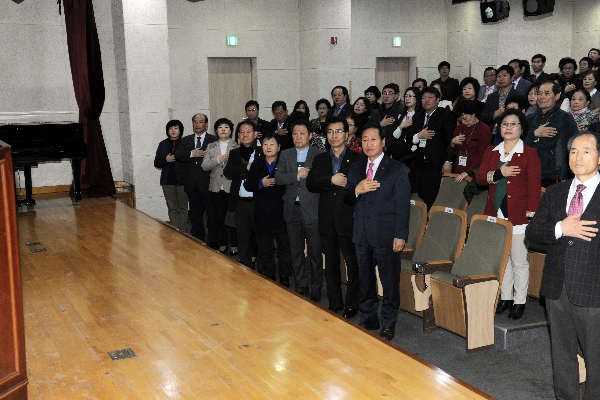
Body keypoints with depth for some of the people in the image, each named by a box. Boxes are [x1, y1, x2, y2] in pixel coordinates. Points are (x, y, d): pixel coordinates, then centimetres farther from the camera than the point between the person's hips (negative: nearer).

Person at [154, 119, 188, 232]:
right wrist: (166, 159, -8)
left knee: (182, 208, 3)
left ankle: (182, 232, 9)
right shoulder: (163, 144, 9)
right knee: (172, 208, 6)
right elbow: (156, 163, 9)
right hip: (168, 181, 3)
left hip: (182, 180, -3)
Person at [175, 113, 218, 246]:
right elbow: (178, 155, -3)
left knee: (212, 214, 3)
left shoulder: (214, 140, -1)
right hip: (192, 184, 4)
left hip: (208, 183, -4)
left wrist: (205, 155, -20)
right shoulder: (186, 140, 12)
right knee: (195, 215, 13)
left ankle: (213, 243, 12)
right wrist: (192, 154, -15)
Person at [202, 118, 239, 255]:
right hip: (216, 186, 3)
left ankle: (234, 245, 12)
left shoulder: (237, 146, 1)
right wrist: (217, 159, -11)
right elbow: (204, 166, 2)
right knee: (219, 217, 7)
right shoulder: (211, 147, 11)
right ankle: (222, 244, 18)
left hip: (232, 186, -3)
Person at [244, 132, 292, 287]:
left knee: (284, 248, 3)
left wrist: (277, 182, -18)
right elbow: (247, 185, 6)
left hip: (281, 212, -3)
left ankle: (284, 279, 14)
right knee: (265, 250, 12)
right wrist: (261, 183, -9)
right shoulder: (257, 164, 9)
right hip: (262, 213, 3)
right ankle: (268, 279, 23)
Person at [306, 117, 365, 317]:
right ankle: (334, 303, 23)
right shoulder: (320, 159, 11)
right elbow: (310, 184, -2)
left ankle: (352, 304, 14)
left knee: (353, 264, 2)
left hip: (349, 219, -4)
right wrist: (331, 180, -13)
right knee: (331, 265, 12)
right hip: (328, 220, 4)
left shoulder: (357, 159, 0)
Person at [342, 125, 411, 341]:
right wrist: (356, 190, -12)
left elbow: (403, 204, -7)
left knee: (390, 280, 2)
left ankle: (388, 323, 16)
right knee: (365, 278, 14)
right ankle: (368, 319, 28)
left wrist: (400, 235, -13)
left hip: (386, 234, -5)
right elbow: (347, 199, 10)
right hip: (362, 233, 5)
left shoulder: (397, 168, -4)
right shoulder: (356, 168, 11)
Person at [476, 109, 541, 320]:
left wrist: (531, 213, -12)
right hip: (495, 214, 4)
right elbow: (480, 178, 4)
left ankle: (519, 302, 11)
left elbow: (535, 186, -5)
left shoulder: (529, 153, -2)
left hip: (517, 215, -4)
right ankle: (505, 297, 22)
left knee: (519, 260, 1)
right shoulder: (491, 152, 12)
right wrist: (499, 173, -13)